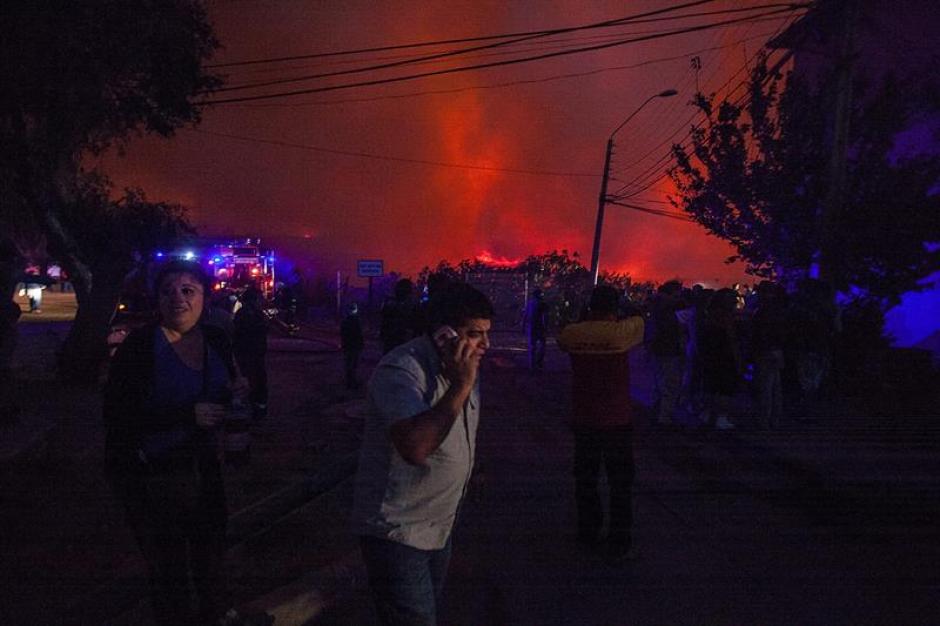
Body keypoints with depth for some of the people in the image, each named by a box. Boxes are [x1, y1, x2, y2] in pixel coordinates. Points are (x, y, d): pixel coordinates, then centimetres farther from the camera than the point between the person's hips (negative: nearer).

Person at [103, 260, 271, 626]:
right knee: (169, 568, 7)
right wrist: (187, 415, -27)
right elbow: (116, 416, -21)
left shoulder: (215, 341, 0)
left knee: (211, 548, 22)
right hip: (150, 475, -5)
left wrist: (236, 393, -10)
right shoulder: (140, 346, -17)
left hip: (204, 466, 6)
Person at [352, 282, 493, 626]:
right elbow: (415, 447, -39)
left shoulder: (462, 367, 3)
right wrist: (461, 386, -36)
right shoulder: (402, 370, -25)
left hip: (439, 529, 9)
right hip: (397, 533, -8)